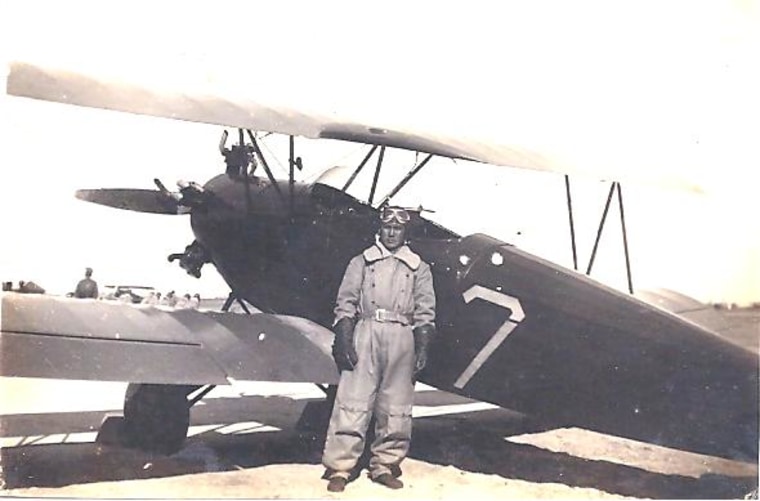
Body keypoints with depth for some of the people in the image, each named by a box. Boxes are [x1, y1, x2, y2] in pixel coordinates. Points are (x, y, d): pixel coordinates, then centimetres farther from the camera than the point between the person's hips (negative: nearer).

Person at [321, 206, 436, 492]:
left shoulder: (418, 268, 16)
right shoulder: (362, 262, 14)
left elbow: (425, 312, 10)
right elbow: (346, 302, 7)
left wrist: (422, 348, -2)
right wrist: (344, 339, -5)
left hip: (402, 338, 1)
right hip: (366, 331, -1)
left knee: (396, 406, 3)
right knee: (352, 401, -6)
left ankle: (385, 465, 16)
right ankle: (339, 467, 0)